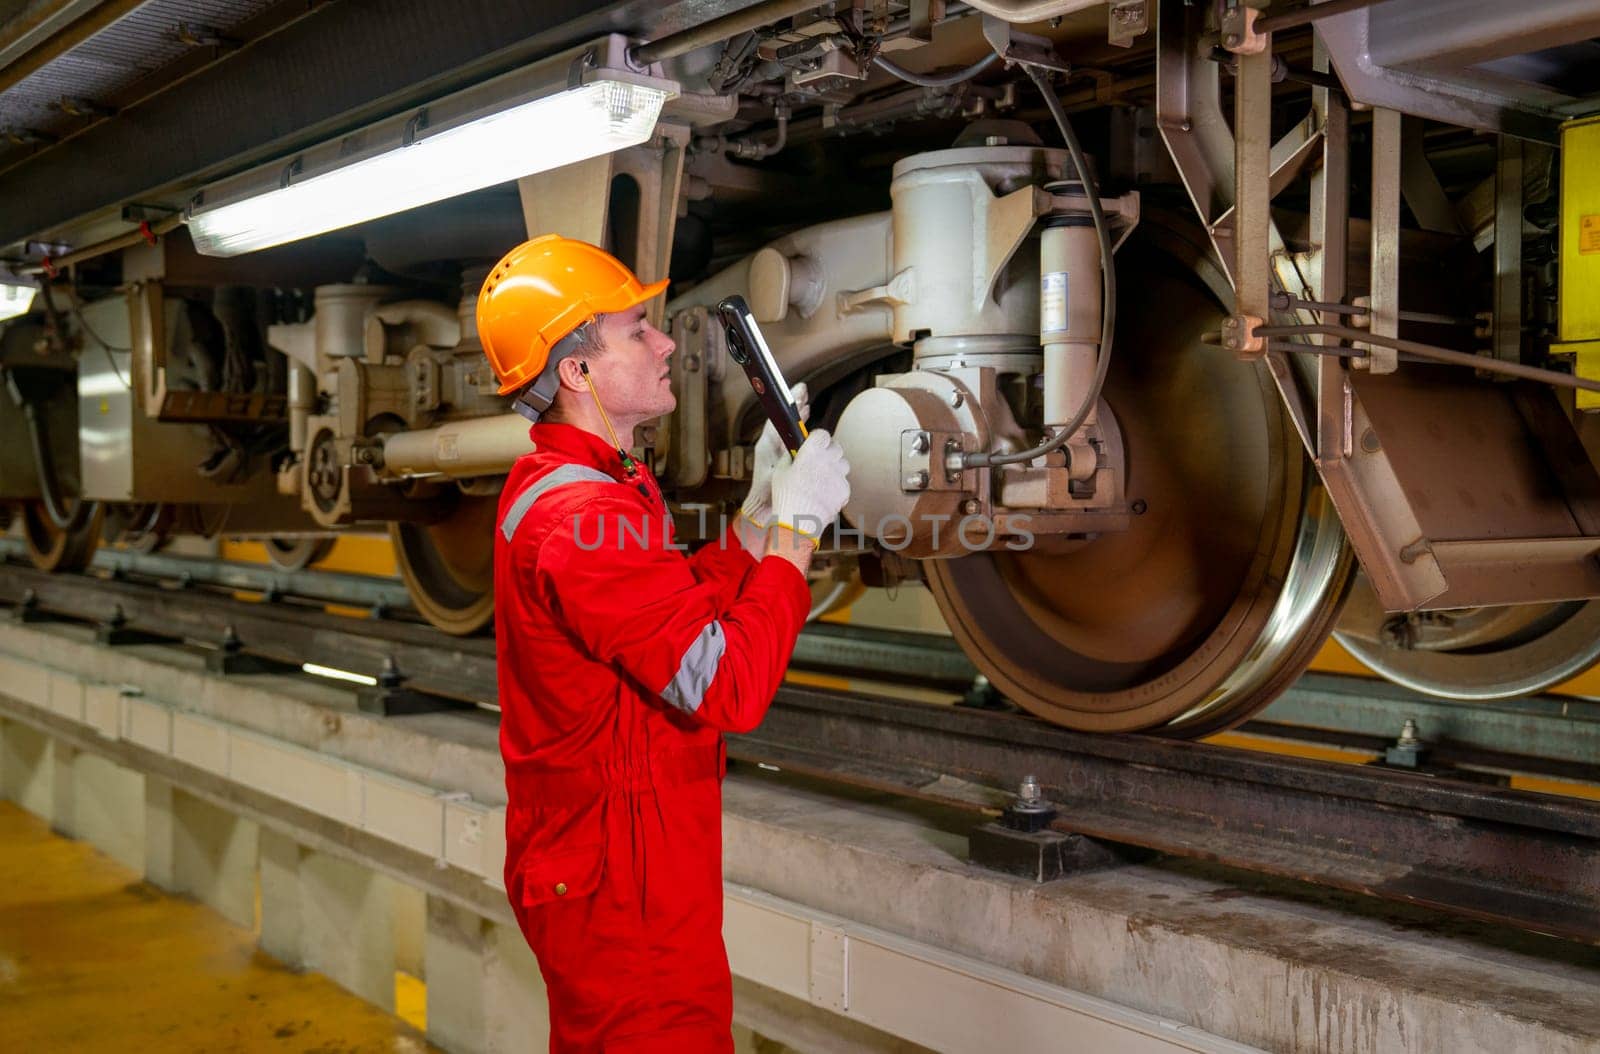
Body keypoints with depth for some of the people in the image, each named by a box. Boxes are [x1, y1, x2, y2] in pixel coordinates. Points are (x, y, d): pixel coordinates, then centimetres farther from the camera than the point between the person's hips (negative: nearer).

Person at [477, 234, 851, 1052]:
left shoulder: (552, 485, 10)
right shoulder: (584, 515, -25)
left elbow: (688, 615, 13)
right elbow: (731, 691, -27)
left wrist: (759, 511, 4)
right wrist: (797, 528, -19)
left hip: (577, 855, 11)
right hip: (622, 884, -11)